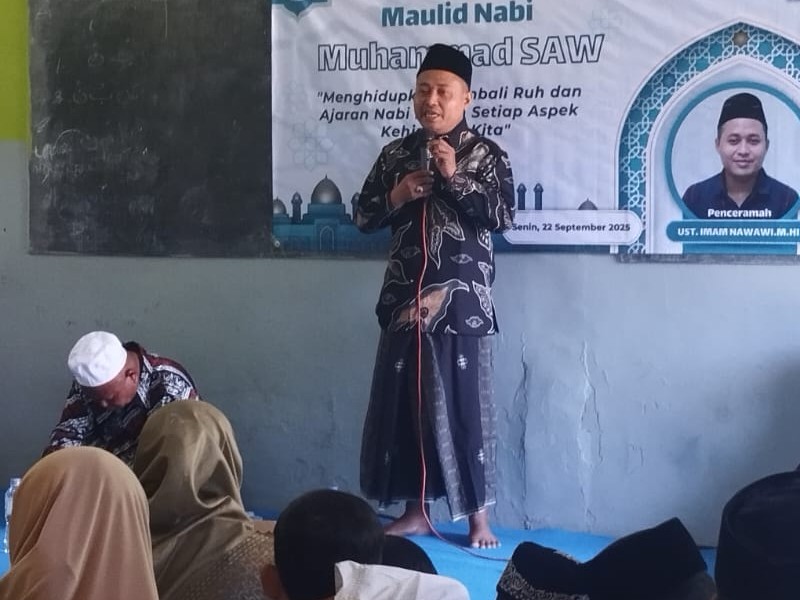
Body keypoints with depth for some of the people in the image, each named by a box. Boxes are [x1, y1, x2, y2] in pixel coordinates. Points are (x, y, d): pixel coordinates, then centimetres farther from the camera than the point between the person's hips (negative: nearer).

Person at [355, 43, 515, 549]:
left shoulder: (486, 154, -2)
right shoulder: (396, 154, 10)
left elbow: (503, 216, -13)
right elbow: (364, 216, 13)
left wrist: (454, 177, -19)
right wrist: (397, 195, -6)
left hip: (462, 300, -4)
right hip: (404, 298, 4)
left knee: (465, 404, -1)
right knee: (402, 402, 6)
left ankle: (479, 515, 10)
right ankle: (416, 511, 18)